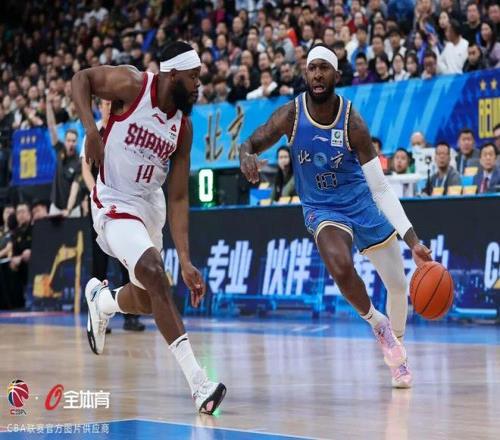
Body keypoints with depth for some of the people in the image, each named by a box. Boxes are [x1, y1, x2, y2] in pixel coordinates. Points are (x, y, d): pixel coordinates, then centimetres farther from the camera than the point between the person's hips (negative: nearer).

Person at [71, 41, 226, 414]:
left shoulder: (183, 127, -4)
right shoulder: (132, 85, -18)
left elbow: (178, 197, -4)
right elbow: (81, 79, -3)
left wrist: (186, 261, -11)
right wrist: (91, 129, -20)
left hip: (150, 203, 7)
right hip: (114, 204, -7)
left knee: (147, 299, 18)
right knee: (155, 275, -26)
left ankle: (101, 300, 55)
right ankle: (198, 382, -28)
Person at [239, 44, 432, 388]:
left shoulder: (351, 122, -21)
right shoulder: (291, 114, -18)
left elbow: (380, 187, -20)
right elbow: (251, 144, -6)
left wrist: (413, 241, -28)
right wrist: (247, 157, -35)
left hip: (362, 204, 1)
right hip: (323, 209, -1)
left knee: (399, 284, 9)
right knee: (341, 268, -32)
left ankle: (398, 353, 39)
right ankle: (376, 322, 0)